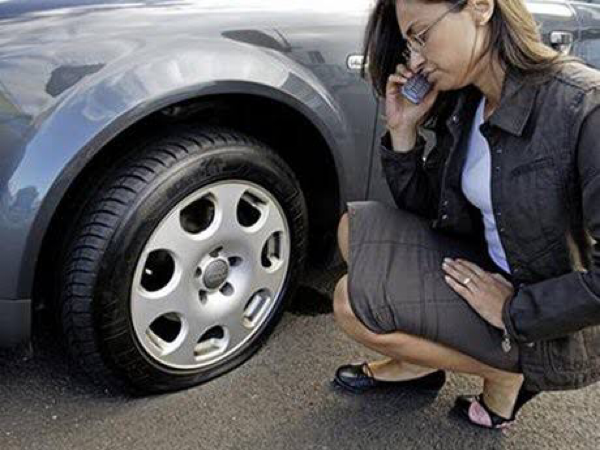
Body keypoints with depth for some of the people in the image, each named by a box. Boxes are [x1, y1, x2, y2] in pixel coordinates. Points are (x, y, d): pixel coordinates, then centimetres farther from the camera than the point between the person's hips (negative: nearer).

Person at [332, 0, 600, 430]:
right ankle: (418, 362, 13)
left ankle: (504, 373, 3)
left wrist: (513, 310, -21)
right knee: (357, 227, 1)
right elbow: (427, 212, 7)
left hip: (552, 331, -7)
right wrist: (403, 132, -7)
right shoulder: (462, 103, -1)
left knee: (354, 302, -15)